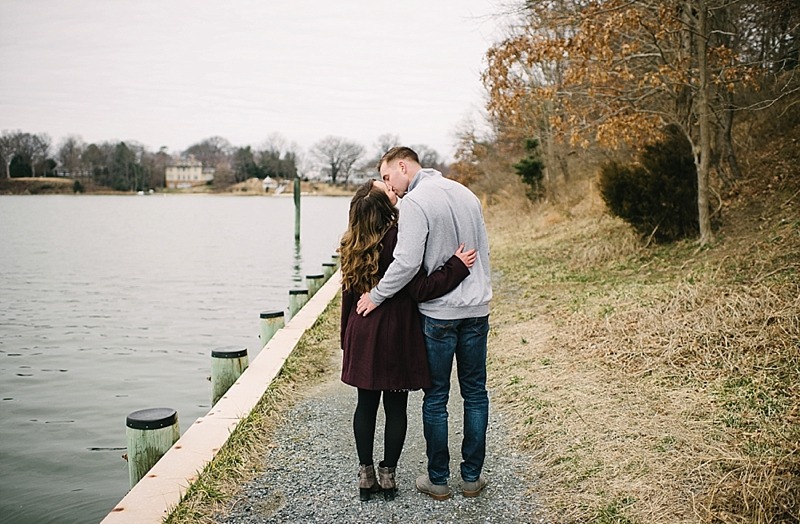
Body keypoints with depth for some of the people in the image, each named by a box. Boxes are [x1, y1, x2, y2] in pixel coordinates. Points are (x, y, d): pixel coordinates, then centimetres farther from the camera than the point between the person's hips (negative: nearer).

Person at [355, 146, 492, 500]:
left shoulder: (416, 201, -13)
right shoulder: (466, 194, 10)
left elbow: (407, 262, -22)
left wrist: (376, 295, -10)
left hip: (439, 314, -6)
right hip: (476, 311, 6)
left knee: (436, 398, 7)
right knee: (475, 394, 14)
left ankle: (438, 479, 17)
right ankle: (472, 476, 23)